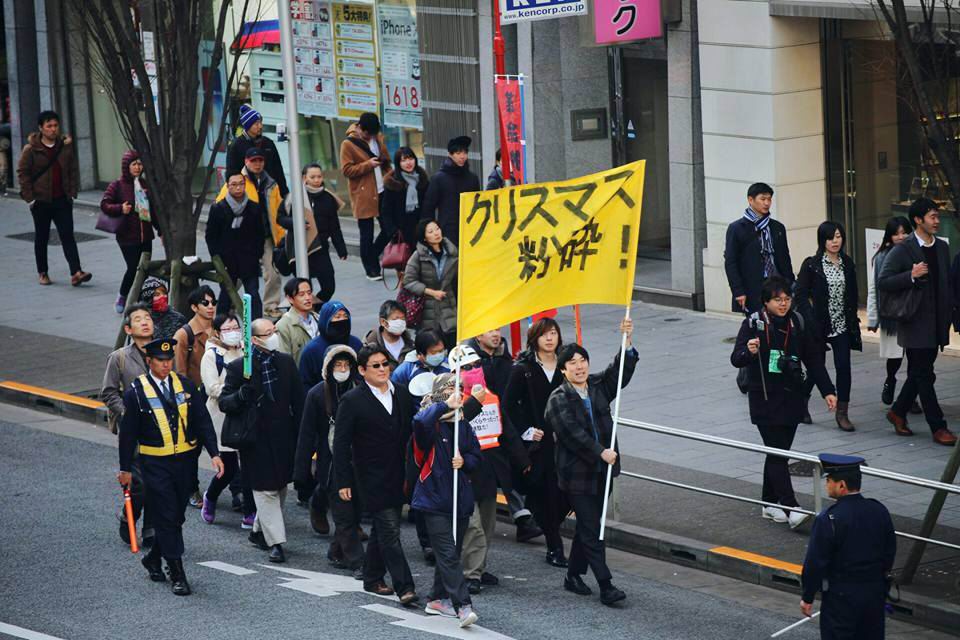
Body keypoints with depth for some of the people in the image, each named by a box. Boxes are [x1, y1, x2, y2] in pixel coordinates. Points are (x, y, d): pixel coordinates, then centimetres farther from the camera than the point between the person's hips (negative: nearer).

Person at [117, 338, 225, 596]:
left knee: (176, 516, 12)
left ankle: (153, 559, 34)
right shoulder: (136, 392, -7)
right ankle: (177, 575, -2)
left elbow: (203, 421, 4)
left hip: (186, 461, 4)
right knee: (167, 518, -5)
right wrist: (125, 469, 0)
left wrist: (214, 453, -6)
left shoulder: (185, 385, 3)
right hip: (155, 464, -4)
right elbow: (128, 433, -2)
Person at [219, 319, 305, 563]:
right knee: (266, 490, -4)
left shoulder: (286, 362, 5)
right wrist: (241, 395, -29)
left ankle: (259, 531, 32)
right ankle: (275, 542, -2)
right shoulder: (238, 368, -8)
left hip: (283, 437, 5)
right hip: (256, 440, -5)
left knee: (280, 487, 14)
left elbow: (298, 401, 10)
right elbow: (224, 402, -8)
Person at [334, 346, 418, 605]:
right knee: (390, 531, -11)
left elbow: (411, 432, 13)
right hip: (372, 478, -6)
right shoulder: (352, 401, -7)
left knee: (382, 529, 16)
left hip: (398, 475, 6)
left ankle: (372, 578, 29)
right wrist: (343, 481, -10)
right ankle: (404, 587, -13)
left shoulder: (402, 393, 7)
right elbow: (341, 444, -6)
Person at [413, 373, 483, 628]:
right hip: (434, 499, -6)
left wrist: (465, 461, -6)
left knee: (451, 553, 14)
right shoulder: (431, 424, -9)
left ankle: (438, 599, 28)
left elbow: (476, 456, 15)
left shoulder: (463, 424, 9)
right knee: (448, 554, -13)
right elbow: (420, 421, -34)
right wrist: (444, 406, -29)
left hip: (460, 499, 6)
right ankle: (463, 606, -19)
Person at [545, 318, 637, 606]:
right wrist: (600, 452, -26)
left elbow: (620, 371, -4)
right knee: (591, 529, -6)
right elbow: (572, 432, -19)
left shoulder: (598, 387, 7)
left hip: (601, 470, 6)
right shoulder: (558, 399, -10)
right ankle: (606, 586, -8)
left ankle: (574, 575, 29)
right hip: (577, 472, -6)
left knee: (588, 525, 15)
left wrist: (627, 342, -19)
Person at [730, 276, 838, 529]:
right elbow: (736, 359, -11)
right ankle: (791, 508, -16)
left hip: (792, 398, 5)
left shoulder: (797, 323, 6)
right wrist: (749, 351, -33)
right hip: (764, 400, -5)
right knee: (778, 454, -10)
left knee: (779, 452, 10)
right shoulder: (753, 324, -7)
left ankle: (769, 503, 23)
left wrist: (828, 391, 7)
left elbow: (813, 360, 13)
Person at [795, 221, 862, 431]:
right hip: (819, 326, -3)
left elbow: (853, 296, 12)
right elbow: (801, 295, -7)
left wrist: (853, 320, 6)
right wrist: (810, 323, -13)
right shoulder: (812, 265, -7)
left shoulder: (847, 264, 6)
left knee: (843, 367, -5)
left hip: (842, 326, 3)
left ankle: (842, 413, 1)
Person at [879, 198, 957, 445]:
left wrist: (948, 314, 12)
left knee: (919, 373, 14)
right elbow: (882, 284, -12)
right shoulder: (902, 251, -10)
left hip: (936, 323, 7)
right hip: (916, 323, -7)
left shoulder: (941, 247, 11)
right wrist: (911, 276, -24)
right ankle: (938, 427, -2)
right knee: (924, 376, -3)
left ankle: (898, 412, 30)